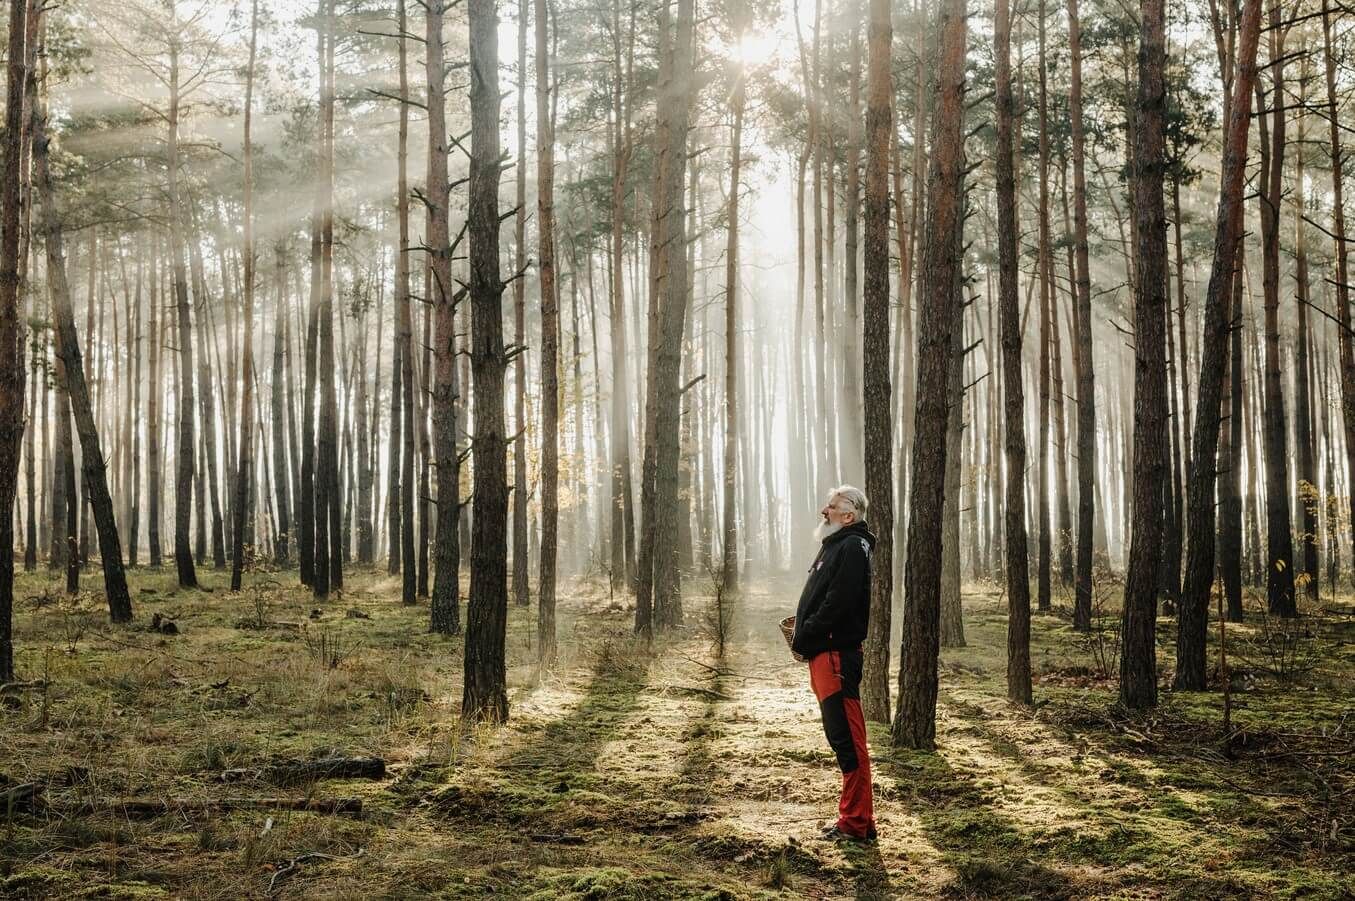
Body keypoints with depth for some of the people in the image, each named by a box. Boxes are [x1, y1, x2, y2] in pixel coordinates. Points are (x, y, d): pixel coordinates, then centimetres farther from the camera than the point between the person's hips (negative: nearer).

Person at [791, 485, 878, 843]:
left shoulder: (853, 548, -11)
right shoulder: (834, 546, 20)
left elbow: (836, 603, -20)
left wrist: (803, 638, -12)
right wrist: (802, 632, 11)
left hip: (836, 654, -11)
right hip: (823, 655, 11)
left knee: (848, 739, -8)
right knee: (840, 737, 13)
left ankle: (857, 823, -4)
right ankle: (855, 818, 19)